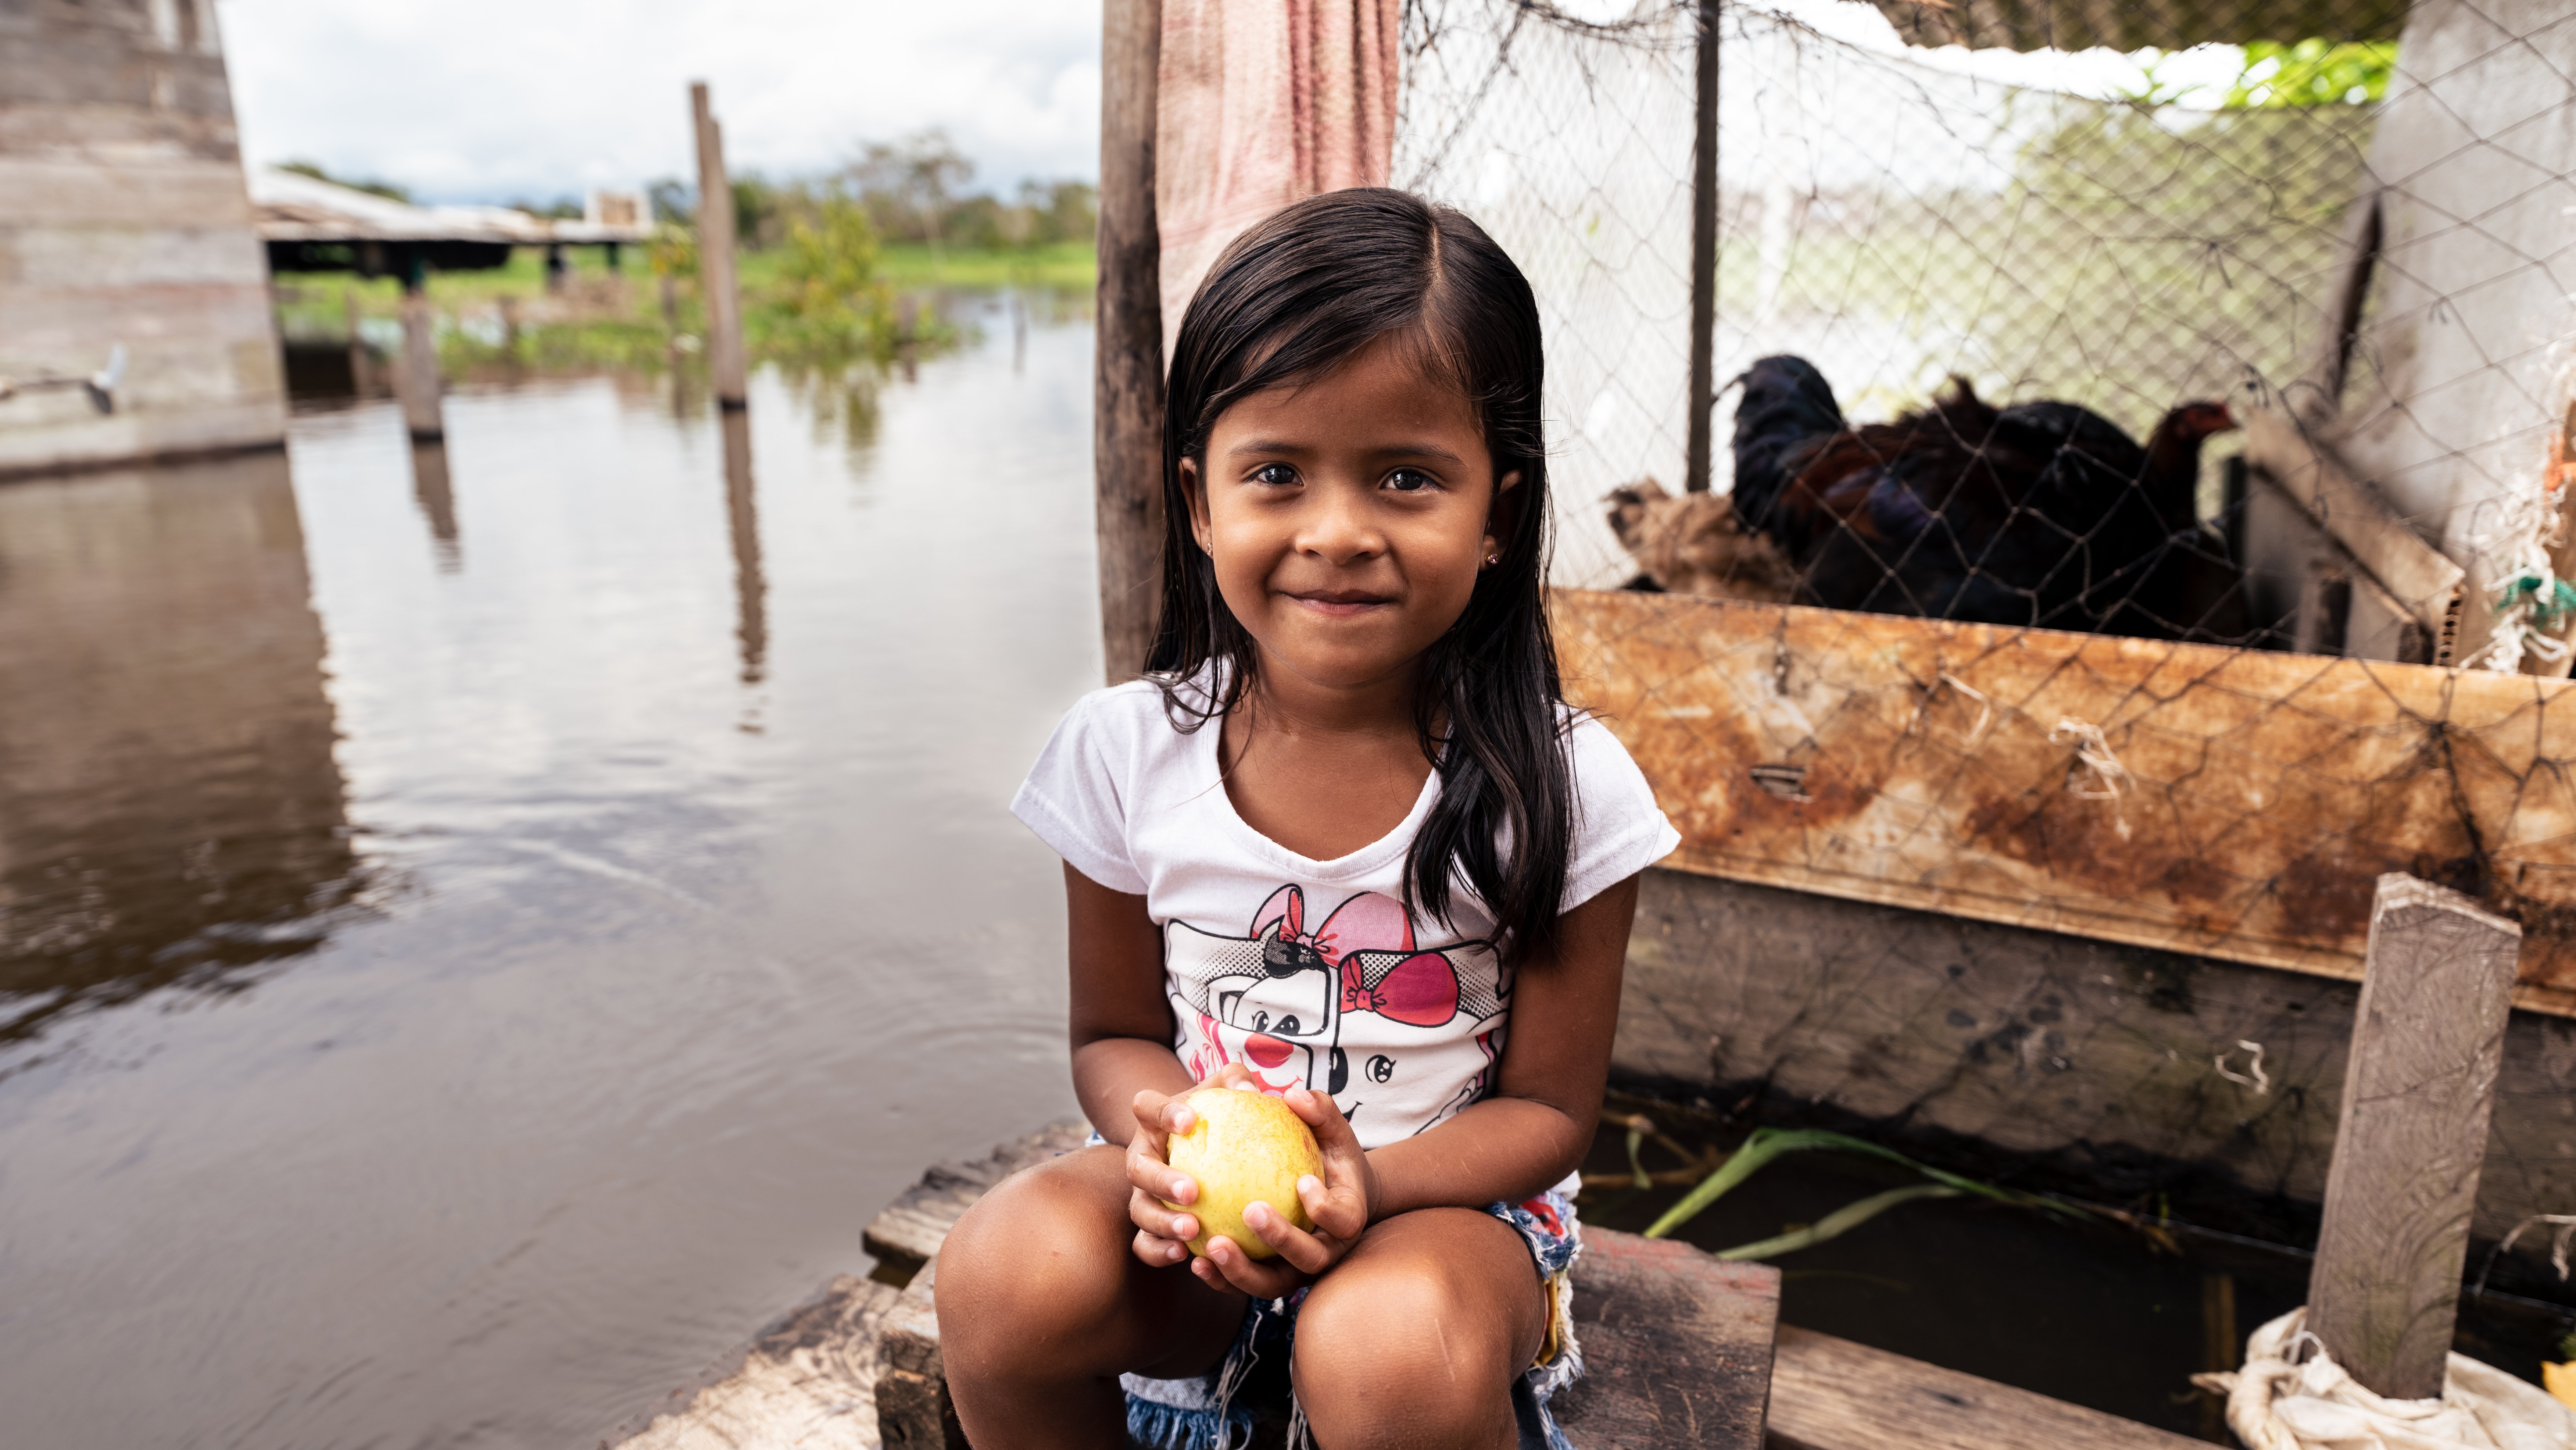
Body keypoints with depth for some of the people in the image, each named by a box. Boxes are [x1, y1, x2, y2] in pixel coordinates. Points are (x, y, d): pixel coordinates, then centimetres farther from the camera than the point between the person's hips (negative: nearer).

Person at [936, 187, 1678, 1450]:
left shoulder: (1561, 786, -15)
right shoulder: (1127, 753, -9)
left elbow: (1549, 1107, -6)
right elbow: (1114, 1032, 4)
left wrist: (1368, 1182, -25)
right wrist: (1163, 1130, -20)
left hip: (1449, 1199, -2)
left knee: (1390, 1347, -35)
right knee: (1006, 1273, -26)